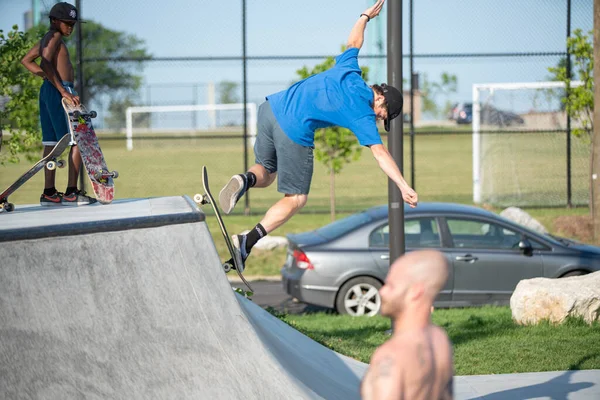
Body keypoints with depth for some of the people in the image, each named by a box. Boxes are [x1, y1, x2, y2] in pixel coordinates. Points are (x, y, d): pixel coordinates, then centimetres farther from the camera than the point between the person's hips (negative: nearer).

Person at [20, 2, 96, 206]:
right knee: (78, 140, -9)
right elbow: (46, 63, -23)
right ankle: (71, 193, -12)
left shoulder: (46, 39, 19)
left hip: (47, 91, 10)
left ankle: (49, 193, 10)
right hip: (59, 91, -10)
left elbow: (26, 60, 26)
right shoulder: (55, 37, -10)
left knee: (51, 142, 10)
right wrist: (62, 90, -24)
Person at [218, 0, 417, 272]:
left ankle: (246, 180, -9)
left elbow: (354, 42, 35)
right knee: (296, 198, 8)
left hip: (271, 108, 7)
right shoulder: (363, 115, 0)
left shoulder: (348, 70, 17)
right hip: (295, 133, -7)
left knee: (266, 173, 27)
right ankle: (248, 242, -7)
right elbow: (380, 153, -7)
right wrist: (404, 187, -9)